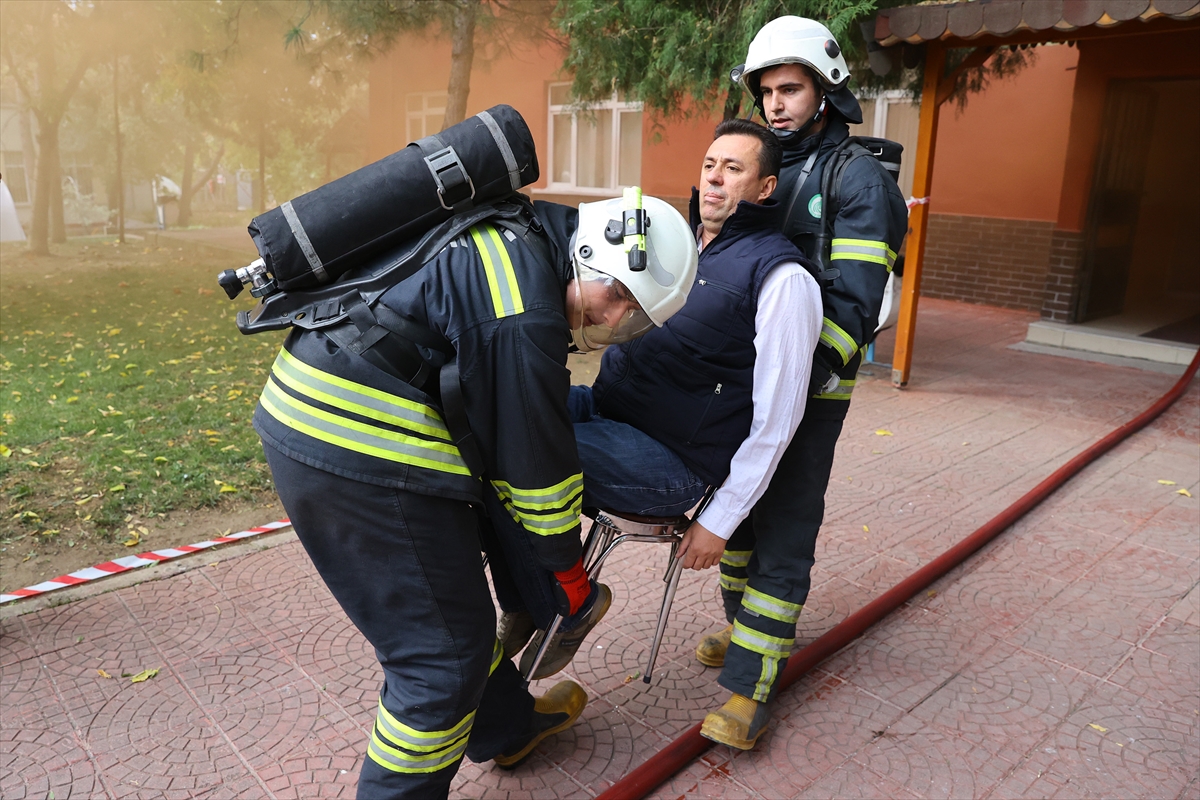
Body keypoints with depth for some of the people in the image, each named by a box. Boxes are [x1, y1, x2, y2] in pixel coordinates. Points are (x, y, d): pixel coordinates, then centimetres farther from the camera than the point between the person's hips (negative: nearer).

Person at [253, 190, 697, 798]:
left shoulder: (512, 234, 9)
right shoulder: (526, 319, -20)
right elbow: (535, 458, -11)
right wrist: (568, 570, 6)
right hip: (367, 458, -10)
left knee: (451, 601, 23)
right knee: (441, 653, 3)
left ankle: (507, 726, 43)